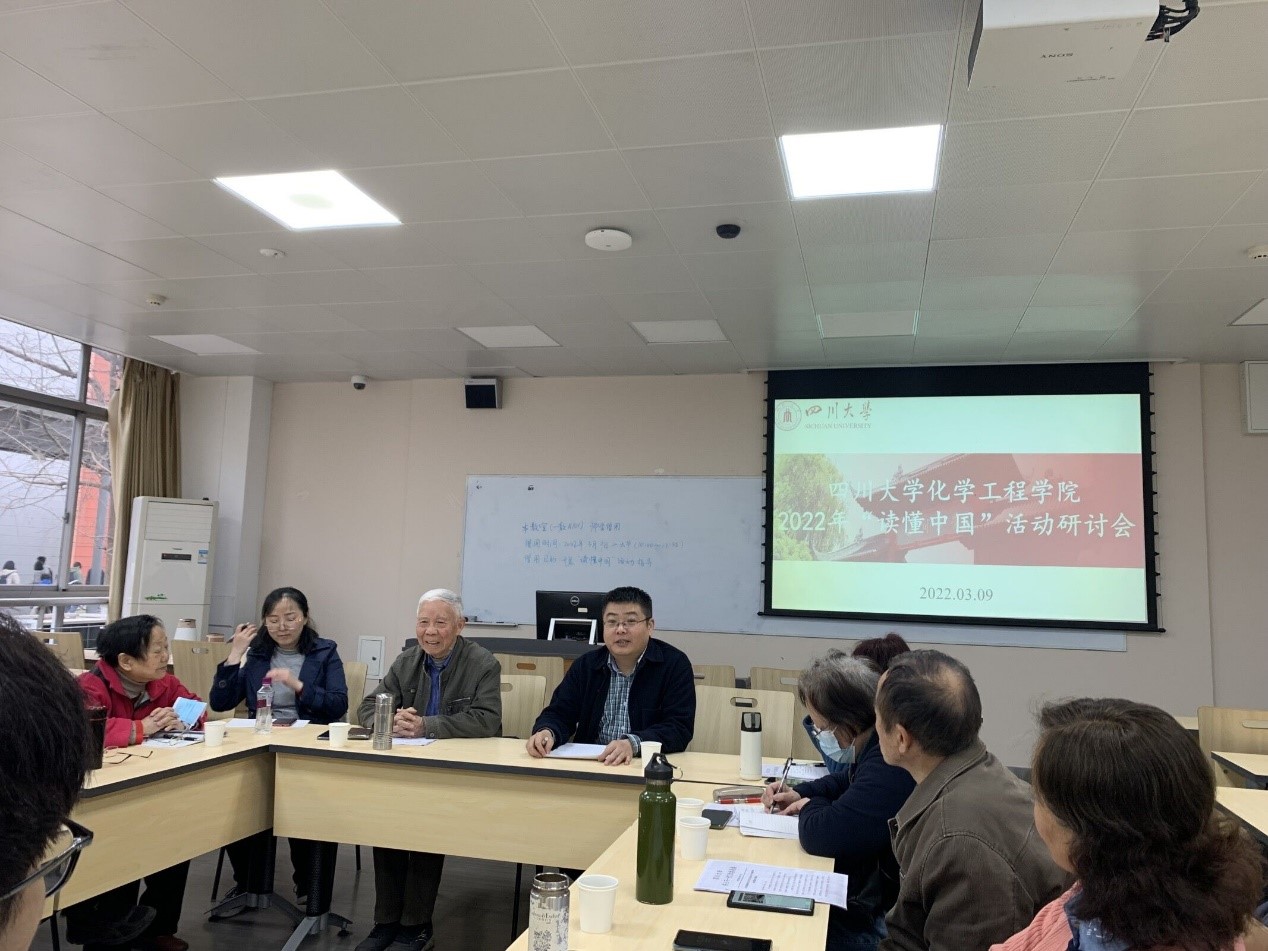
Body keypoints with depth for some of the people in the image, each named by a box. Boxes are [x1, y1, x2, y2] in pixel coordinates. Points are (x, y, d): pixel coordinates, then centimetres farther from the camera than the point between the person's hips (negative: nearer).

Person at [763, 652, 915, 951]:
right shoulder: (880, 742, 2)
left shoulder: (890, 765, -32)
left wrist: (810, 806, -10)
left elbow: (822, 835, -32)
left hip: (879, 919, -9)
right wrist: (800, 793, 7)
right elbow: (847, 781, 23)